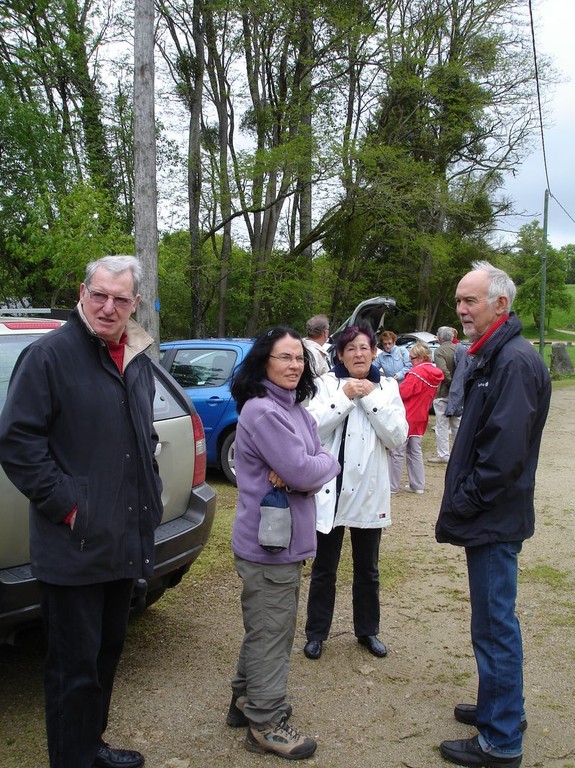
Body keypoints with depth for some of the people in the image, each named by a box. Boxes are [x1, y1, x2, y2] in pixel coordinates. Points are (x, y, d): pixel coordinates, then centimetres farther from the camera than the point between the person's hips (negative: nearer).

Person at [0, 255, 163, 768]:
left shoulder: (138, 360, 10)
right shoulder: (49, 354, -14)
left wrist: (151, 490, 12)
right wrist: (64, 505, -18)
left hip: (124, 541, 8)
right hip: (74, 546, -7)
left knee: (107, 651, 21)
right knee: (75, 665, 4)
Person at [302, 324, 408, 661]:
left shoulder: (387, 387, 3)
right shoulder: (327, 384, -3)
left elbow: (398, 436, -8)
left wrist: (371, 397, -14)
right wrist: (345, 397, -19)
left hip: (369, 490, 2)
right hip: (331, 489, -2)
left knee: (368, 568, 16)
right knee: (324, 567, 11)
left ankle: (368, 630, 33)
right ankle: (317, 632, 26)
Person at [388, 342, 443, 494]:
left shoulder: (416, 373, -20)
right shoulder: (434, 374, 7)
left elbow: (402, 393, -21)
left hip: (406, 417, -8)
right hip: (420, 418, 8)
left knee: (397, 452, 0)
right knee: (415, 451, 16)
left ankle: (393, 486, 5)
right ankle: (417, 485, 19)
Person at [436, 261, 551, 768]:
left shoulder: (516, 361, -19)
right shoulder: (491, 357, 12)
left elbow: (505, 450, -25)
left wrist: (465, 503, -15)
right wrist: (462, 503, 11)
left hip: (495, 520, -10)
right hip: (487, 516, 10)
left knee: (495, 626, 1)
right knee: (493, 621, 21)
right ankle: (497, 708, 37)